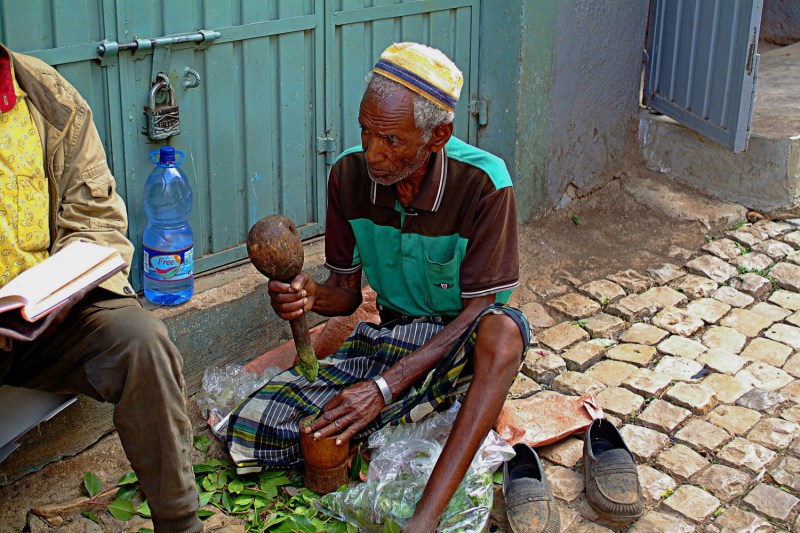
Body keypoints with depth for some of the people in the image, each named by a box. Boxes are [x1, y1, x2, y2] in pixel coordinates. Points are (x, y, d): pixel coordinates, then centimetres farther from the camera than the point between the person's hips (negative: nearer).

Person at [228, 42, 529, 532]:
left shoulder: (484, 183, -22)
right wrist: (312, 295, -24)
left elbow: (477, 310, -21)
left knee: (502, 329, -42)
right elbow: (348, 294, 1)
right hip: (391, 337, 4)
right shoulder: (349, 175, -8)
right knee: (249, 431, -12)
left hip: (463, 344, -4)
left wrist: (385, 387, -29)